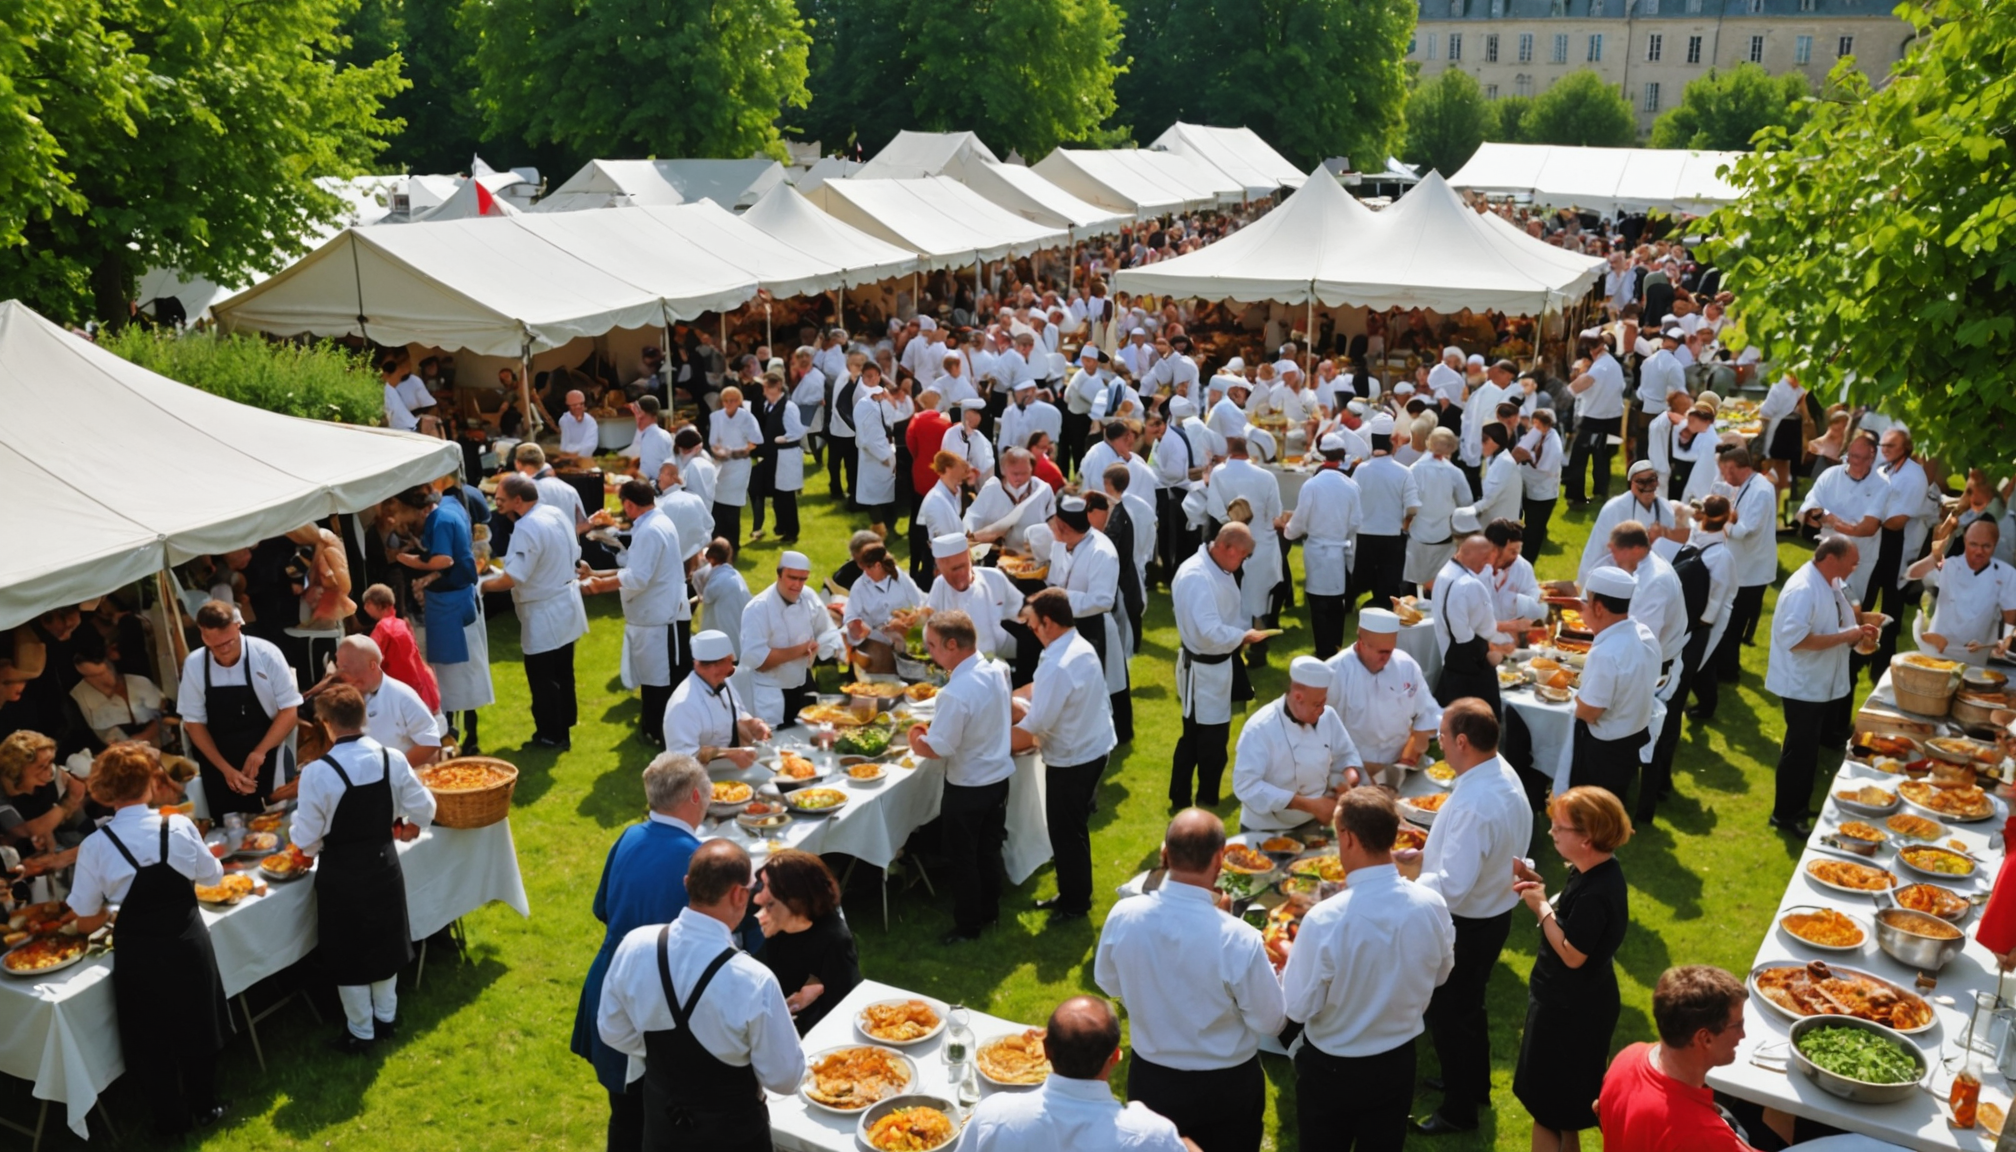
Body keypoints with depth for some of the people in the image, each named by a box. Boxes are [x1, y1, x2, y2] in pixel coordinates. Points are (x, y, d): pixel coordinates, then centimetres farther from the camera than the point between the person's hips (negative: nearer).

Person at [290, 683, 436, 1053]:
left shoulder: (318, 772, -23)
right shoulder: (392, 759, -12)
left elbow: (306, 836, -15)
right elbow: (423, 808, -3)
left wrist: (307, 847, 9)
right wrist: (409, 827, 19)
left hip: (341, 873, -4)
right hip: (383, 864, 4)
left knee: (349, 955, 13)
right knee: (384, 943, 23)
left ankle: (360, 1033, 26)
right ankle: (386, 1018, 38)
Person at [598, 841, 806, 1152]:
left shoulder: (634, 946, -19)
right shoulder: (753, 981, -32)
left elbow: (613, 1032, -1)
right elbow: (784, 1077, -19)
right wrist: (778, 1023, 1)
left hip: (660, 1118, 4)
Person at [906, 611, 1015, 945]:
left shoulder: (956, 693, -31)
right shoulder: (996, 671, -6)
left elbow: (937, 749, -25)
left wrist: (917, 739, -5)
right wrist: (935, 728, 8)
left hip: (967, 788, -7)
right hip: (999, 776, 7)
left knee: (964, 858, 12)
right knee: (989, 849, 23)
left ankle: (968, 926, 26)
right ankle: (990, 911, 39)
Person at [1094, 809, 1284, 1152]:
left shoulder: (1122, 916, -21)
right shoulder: (1238, 939, -31)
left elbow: (1109, 984, -1)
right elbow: (1270, 1022, -15)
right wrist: (1268, 968, 1)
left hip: (1150, 1078, 3)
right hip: (1227, 1085, -2)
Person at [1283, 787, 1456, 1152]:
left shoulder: (1325, 920, -32)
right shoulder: (1432, 904, -18)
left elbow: (1299, 1007, -20)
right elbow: (1441, 975, 2)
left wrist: (1290, 962, -3)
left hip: (1331, 1067, -3)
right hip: (1398, 1061, 3)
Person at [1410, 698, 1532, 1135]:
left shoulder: (1473, 806, -36)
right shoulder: (1503, 773, -6)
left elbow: (1452, 888, -35)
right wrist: (1433, 852, 9)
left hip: (1468, 925, -9)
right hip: (1496, 911, 9)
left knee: (1449, 1016, 12)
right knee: (1469, 1006, 28)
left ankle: (1459, 1110, 30)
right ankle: (1474, 1084, 48)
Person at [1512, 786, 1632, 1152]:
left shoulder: (1595, 893, -31)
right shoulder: (1595, 871, -2)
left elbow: (1572, 955, -27)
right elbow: (1571, 919, 6)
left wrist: (1541, 908, -19)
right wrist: (1536, 884, -3)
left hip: (1570, 1009, -10)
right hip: (1571, 1001, 10)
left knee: (1548, 1100, 8)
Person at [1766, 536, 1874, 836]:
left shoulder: (1832, 582, 4)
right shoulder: (1803, 589, -26)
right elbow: (1795, 639, -30)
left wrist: (1858, 631, 0)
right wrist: (1845, 636, -27)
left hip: (1823, 682, 9)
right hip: (1802, 685, -9)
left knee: (1810, 749, 21)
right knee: (1800, 752, 1)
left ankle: (1799, 806, 38)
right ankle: (1787, 814, 14)